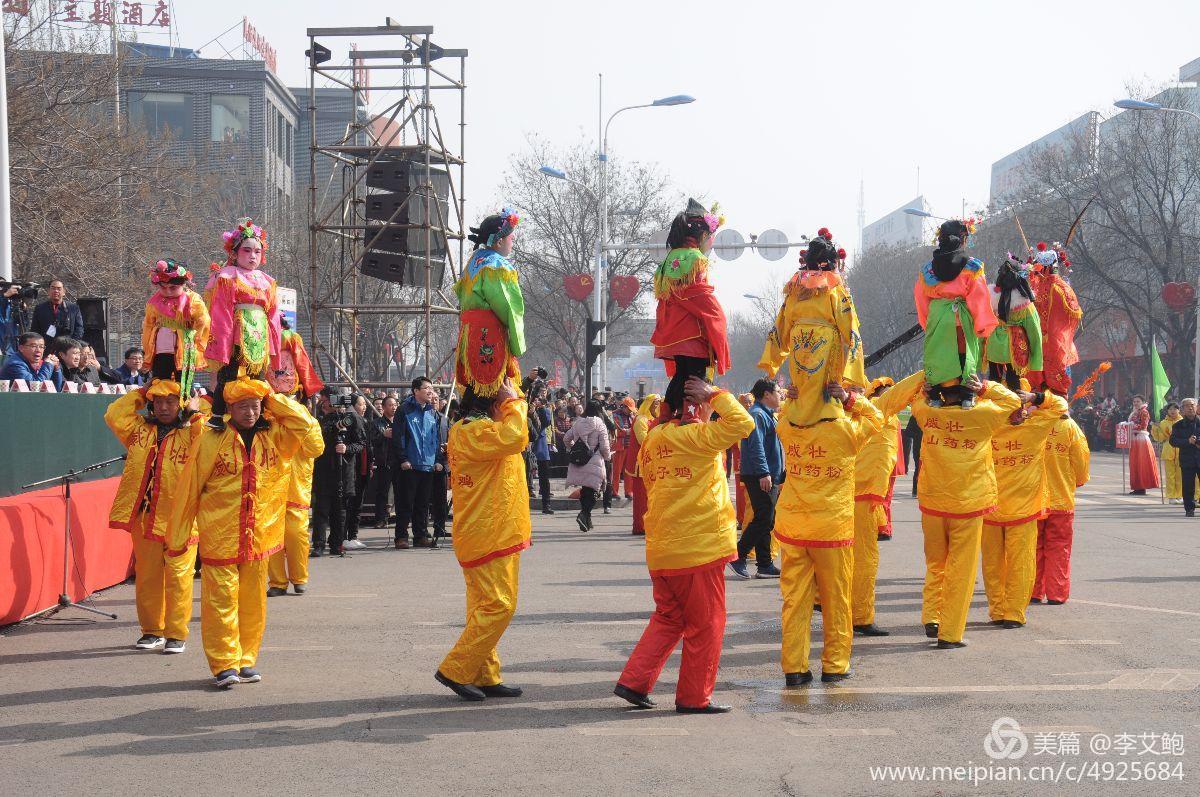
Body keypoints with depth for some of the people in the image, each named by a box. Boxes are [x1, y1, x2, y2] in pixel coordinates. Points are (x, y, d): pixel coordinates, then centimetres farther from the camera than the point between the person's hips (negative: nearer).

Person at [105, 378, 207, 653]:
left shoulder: (191, 433, 0)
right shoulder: (139, 429, 12)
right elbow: (114, 415, 2)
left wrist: (196, 413, -9)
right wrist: (140, 393, 5)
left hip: (179, 517, -4)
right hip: (144, 516, 4)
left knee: (178, 576, -4)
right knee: (147, 576, 10)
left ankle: (177, 633, 3)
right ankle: (152, 630, 22)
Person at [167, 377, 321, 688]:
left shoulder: (273, 435, 5)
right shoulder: (210, 440, -6)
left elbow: (308, 429, -4)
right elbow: (188, 491, -1)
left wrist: (274, 398, -4)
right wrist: (177, 538, 1)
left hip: (259, 535, 4)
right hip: (219, 538, -4)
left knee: (253, 601, 9)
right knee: (221, 599, -4)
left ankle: (246, 660, 20)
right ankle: (224, 664, 2)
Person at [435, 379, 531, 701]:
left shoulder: (466, 428, 14)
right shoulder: (474, 432, -18)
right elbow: (513, 437, -34)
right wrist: (513, 401, -19)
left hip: (482, 536, 11)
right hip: (490, 535, -11)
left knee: (486, 607, 13)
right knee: (498, 606, -9)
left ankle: (484, 677, 18)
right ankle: (455, 670, -7)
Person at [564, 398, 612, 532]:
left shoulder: (577, 423, 5)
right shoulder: (600, 425, -9)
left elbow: (566, 439, 11)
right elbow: (604, 447, -8)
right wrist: (608, 456, 12)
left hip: (577, 463, 5)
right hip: (594, 463, -5)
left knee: (584, 491, 15)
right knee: (592, 491, 0)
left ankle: (587, 521, 19)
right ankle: (584, 514, -22)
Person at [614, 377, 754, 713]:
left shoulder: (653, 439, 9)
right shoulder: (692, 436, -16)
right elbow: (743, 424, -21)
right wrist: (716, 394, -11)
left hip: (661, 549, 8)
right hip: (698, 547, -8)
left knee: (668, 618, 20)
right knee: (705, 624, 5)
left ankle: (633, 682, 14)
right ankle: (694, 697, 11)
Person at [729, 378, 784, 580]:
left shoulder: (767, 415, 20)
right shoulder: (757, 415, -12)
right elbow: (756, 445, -22)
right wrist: (764, 473, -28)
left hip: (770, 477, 11)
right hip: (761, 477, -11)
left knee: (766, 521, 10)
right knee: (763, 520, -11)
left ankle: (765, 565, 12)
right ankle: (739, 557, -5)